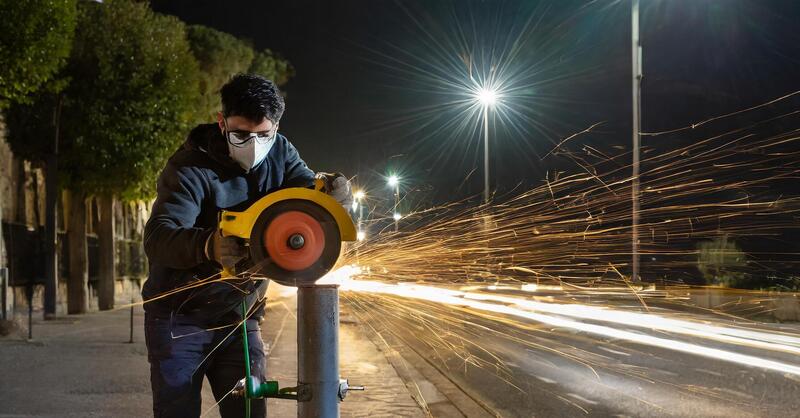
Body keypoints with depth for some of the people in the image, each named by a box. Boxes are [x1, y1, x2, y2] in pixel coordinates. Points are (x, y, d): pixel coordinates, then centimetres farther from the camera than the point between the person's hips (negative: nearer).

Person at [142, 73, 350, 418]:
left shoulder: (279, 152, -2)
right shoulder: (191, 167, -20)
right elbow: (157, 237, -31)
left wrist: (328, 189, -27)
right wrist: (209, 245, -54)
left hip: (238, 315, 4)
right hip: (180, 317, -4)